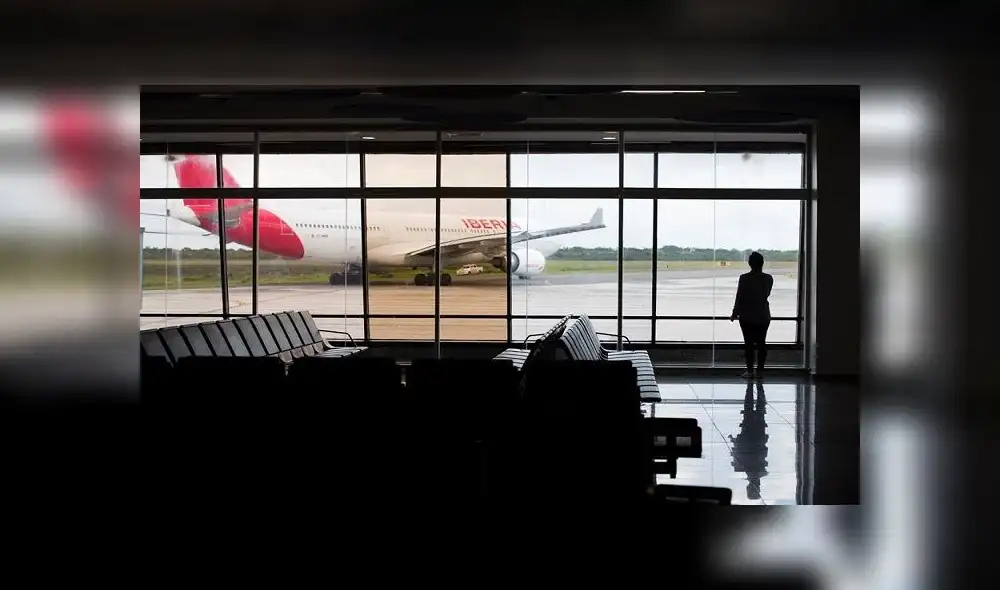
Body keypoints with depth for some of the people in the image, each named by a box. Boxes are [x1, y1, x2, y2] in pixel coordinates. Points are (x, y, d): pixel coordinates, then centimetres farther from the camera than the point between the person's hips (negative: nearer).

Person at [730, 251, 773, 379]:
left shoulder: (744, 278, -13)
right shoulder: (768, 279, -3)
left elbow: (739, 298, -10)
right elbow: (766, 295, 11)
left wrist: (734, 314, -1)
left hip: (747, 316, -3)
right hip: (763, 316, 3)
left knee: (749, 343, 2)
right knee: (761, 343, 8)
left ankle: (750, 371, 3)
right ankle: (759, 371, 10)